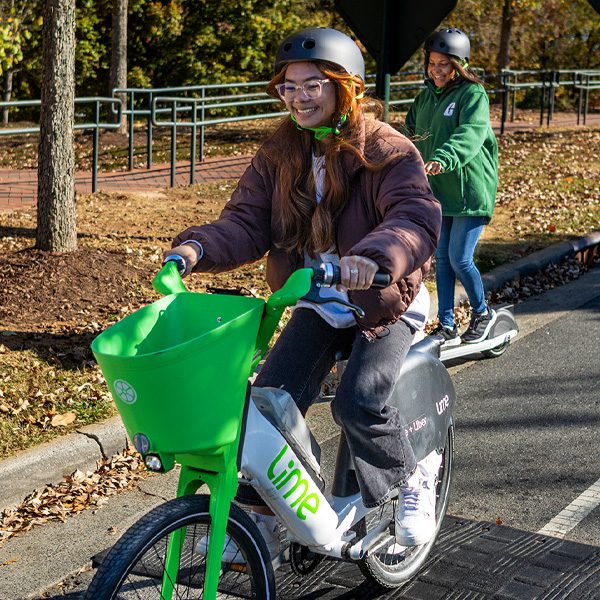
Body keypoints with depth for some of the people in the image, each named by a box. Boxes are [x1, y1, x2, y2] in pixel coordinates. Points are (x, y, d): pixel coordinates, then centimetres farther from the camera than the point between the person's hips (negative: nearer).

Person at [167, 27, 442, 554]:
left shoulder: (388, 153, -15)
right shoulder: (280, 155, 2)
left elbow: (418, 217, -31)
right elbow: (248, 222, -5)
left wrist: (373, 259, -53)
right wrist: (198, 247, -27)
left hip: (383, 304, -5)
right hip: (316, 306, 5)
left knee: (360, 403, -23)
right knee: (270, 399, -11)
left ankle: (414, 477, 8)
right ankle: (265, 515, 5)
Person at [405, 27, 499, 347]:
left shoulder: (473, 94, -10)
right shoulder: (425, 97, 12)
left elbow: (471, 133, -28)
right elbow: (411, 134, 20)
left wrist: (443, 159, -44)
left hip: (471, 191, -6)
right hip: (437, 192, 6)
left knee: (460, 259, -6)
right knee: (441, 258, 7)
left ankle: (482, 313, 19)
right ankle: (447, 327, 15)